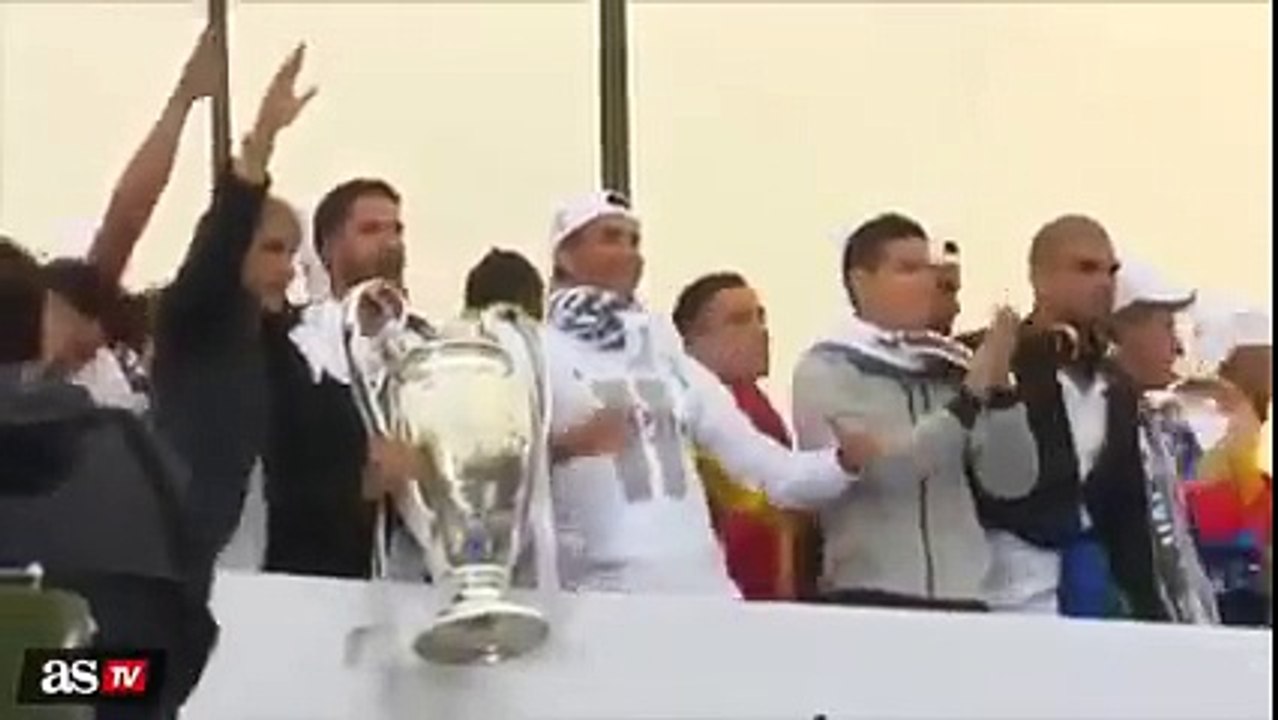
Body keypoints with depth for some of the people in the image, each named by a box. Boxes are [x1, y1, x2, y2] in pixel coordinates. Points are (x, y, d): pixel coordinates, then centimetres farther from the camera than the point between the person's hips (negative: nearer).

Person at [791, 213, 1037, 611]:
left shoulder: (952, 367, 10)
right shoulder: (826, 368, -1)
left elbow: (1012, 481, 4)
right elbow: (878, 468, -16)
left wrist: (999, 387, -10)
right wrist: (971, 395, -18)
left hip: (961, 594, 4)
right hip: (868, 594, -4)